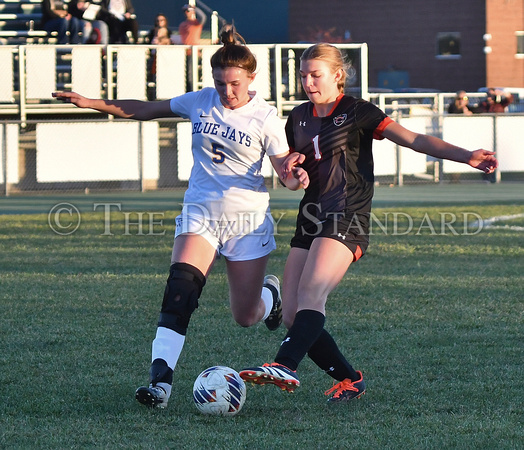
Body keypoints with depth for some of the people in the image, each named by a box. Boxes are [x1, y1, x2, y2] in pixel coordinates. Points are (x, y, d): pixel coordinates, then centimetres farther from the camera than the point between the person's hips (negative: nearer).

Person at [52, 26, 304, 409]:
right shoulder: (200, 102, 0)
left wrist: (298, 177, -31)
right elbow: (148, 110, 11)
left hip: (248, 219, -2)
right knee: (180, 288, -23)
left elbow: (287, 174, -6)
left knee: (246, 317, 5)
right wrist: (94, 104, 4)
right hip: (200, 212, 2)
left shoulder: (265, 117, -9)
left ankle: (270, 293, 44)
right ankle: (161, 380, -31)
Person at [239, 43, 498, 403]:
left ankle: (286, 367, -45)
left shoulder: (357, 112, -1)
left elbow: (413, 140, -8)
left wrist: (467, 156, -20)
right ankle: (350, 379, 9)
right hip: (310, 221, 7)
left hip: (347, 220, -7)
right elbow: (288, 170, 28)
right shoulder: (299, 117, 17)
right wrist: (292, 163, 2)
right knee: (292, 316, -3)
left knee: (311, 294, -28)